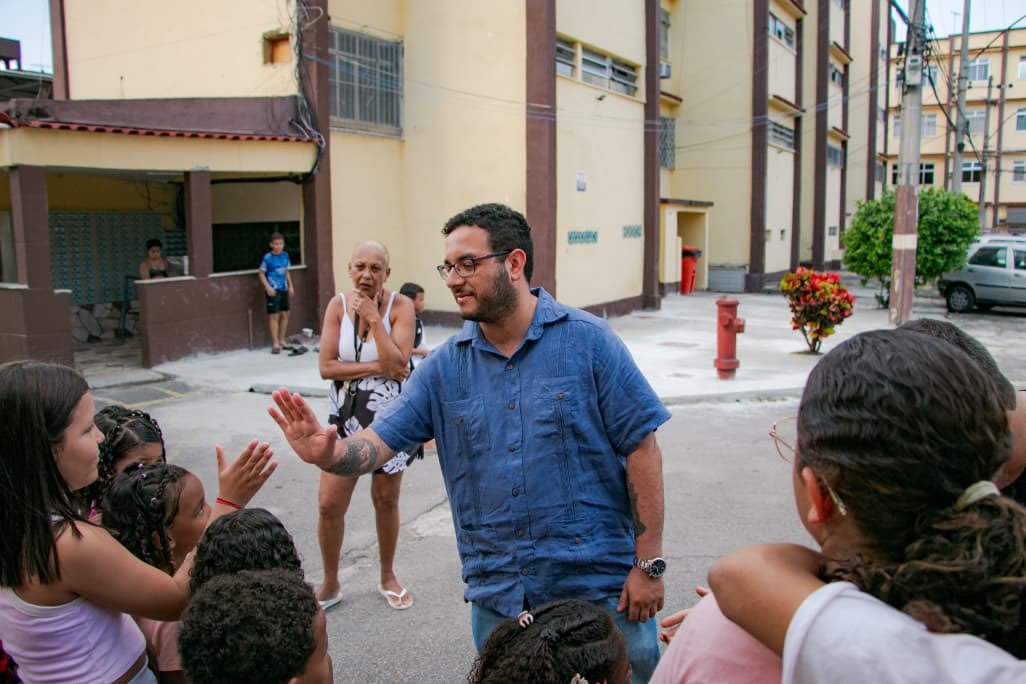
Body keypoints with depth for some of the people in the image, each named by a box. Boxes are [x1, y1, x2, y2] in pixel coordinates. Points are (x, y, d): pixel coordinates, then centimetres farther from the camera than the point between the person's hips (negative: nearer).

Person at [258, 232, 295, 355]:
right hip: (273, 290, -6)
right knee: (274, 316, -3)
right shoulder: (268, 258, -11)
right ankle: (275, 343, 1)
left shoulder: (285, 255, 5)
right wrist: (267, 287, -16)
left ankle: (282, 340, 25)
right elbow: (261, 273, -7)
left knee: (285, 314, 11)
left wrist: (290, 286, 14)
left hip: (284, 289, 6)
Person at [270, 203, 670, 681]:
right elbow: (378, 443, -5)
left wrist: (648, 565, -10)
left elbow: (641, 448, -9)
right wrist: (328, 452, -28)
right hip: (496, 595, 3)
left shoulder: (587, 341, -10)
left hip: (600, 588, -3)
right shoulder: (444, 367, 1)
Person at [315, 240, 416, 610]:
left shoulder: (400, 306, -9)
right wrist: (376, 367, -17)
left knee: (386, 500, 13)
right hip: (345, 417, 2)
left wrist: (373, 318, -20)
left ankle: (388, 577, 34)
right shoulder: (338, 305, -3)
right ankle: (330, 583, 22)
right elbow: (326, 367, -10)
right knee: (329, 504, 1)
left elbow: (399, 364, -21)